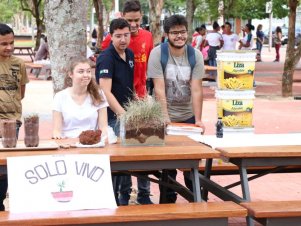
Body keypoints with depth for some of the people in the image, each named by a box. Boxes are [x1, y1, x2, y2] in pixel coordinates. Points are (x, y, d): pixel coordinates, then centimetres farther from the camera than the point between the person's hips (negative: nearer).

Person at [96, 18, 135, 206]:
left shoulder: (130, 54, 8)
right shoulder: (106, 58, -16)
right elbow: (106, 92, -24)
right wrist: (123, 114, -31)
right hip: (112, 117, -7)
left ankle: (123, 197, 26)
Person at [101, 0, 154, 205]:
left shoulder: (147, 37, 5)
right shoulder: (112, 40, -8)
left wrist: (148, 91, 13)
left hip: (141, 100, 4)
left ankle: (144, 193, 17)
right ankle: (124, 193, 15)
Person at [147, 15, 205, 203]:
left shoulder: (196, 55, -4)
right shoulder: (157, 54, -11)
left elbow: (196, 90, -8)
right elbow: (159, 89, -15)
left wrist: (198, 119, -13)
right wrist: (165, 117, -21)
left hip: (188, 116, 2)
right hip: (166, 117, -2)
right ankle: (168, 199, 16)